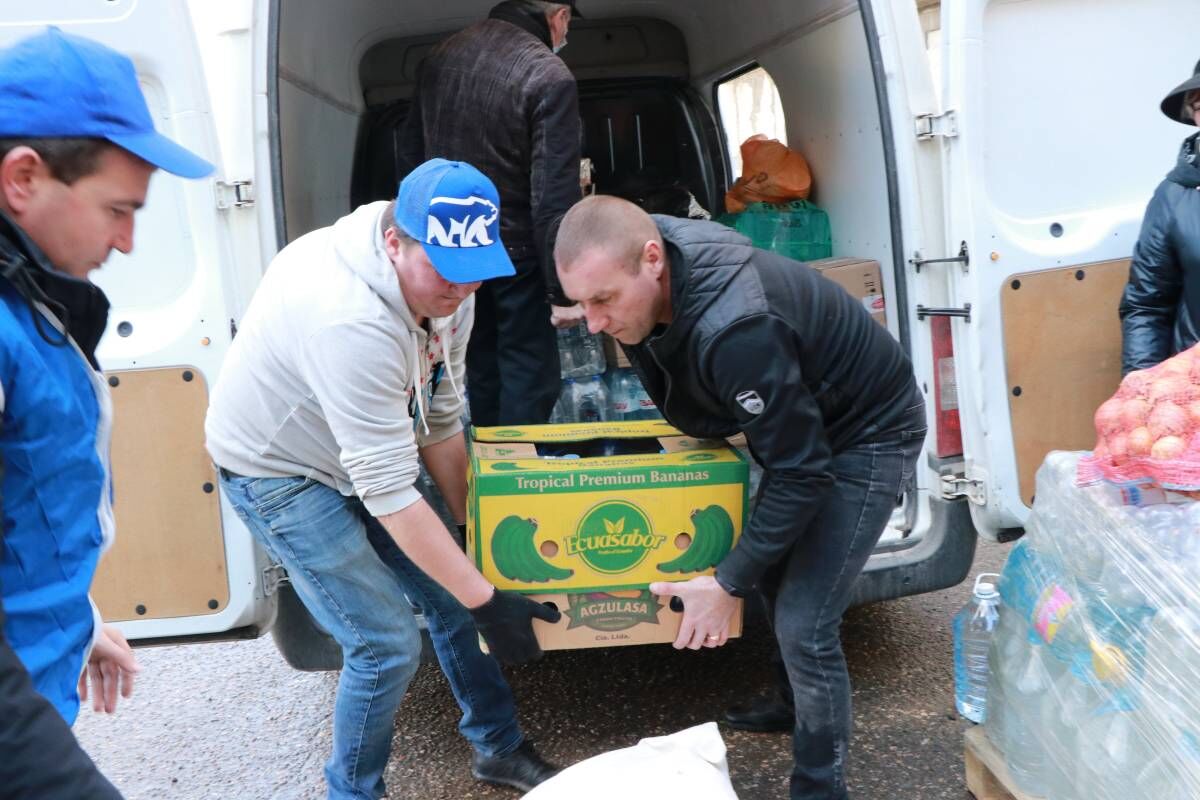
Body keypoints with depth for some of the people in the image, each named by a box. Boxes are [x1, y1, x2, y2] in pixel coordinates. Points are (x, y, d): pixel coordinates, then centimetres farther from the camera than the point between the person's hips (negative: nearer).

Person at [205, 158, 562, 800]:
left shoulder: (445, 284, -12)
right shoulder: (351, 318, -38)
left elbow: (439, 420, -1)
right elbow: (390, 492, -35)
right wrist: (487, 601, -30)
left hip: (362, 457, 8)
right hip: (279, 473, -7)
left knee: (451, 595, 8)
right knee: (387, 646, -8)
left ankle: (498, 748, 30)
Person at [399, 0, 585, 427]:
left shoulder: (440, 56, 5)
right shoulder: (549, 76, -17)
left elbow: (410, 150, 13)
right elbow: (554, 196, -21)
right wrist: (563, 290, -17)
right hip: (513, 251, -7)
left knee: (481, 364, 20)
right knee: (529, 371, 4)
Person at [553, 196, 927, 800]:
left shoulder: (736, 329, -40)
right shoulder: (655, 275, -14)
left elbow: (800, 472, -31)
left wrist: (727, 585, -25)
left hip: (867, 436, -9)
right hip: (797, 421, 9)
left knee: (803, 626, -9)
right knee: (772, 574, 21)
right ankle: (799, 707, 45)